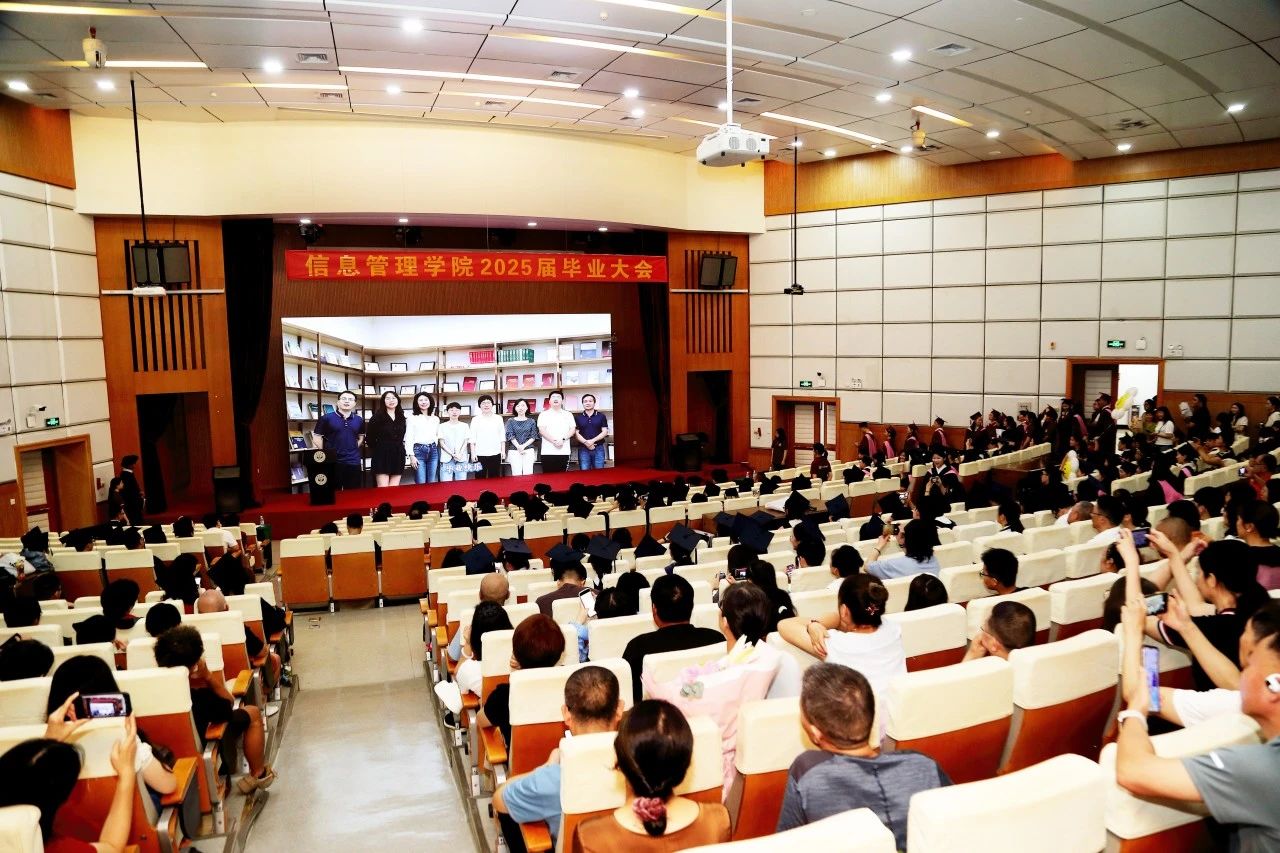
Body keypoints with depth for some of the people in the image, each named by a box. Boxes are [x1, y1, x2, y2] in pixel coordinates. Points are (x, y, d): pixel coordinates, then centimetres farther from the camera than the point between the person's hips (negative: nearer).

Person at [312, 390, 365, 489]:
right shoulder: (326, 418, -3)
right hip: (332, 462, -3)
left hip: (353, 463, 3)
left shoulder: (359, 420, 9)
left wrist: (354, 449, 9)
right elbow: (317, 438, 0)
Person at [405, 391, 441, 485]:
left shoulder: (436, 419, 14)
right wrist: (411, 456, -11)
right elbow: (408, 438, -3)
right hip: (419, 450, -4)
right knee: (421, 484, -8)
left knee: (432, 483, 5)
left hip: (433, 451, 4)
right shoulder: (412, 418, 1)